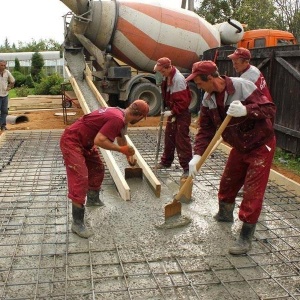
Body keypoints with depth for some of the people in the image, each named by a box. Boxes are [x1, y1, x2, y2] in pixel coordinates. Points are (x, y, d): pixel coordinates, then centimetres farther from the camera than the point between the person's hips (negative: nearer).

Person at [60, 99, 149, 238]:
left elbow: (121, 137, 28)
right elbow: (99, 141, -32)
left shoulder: (121, 114, 8)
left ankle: (92, 200, 44)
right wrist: (121, 149, -19)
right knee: (80, 179, -14)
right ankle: (77, 223, -9)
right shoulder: (117, 119, -25)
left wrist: (129, 156, 41)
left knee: (97, 168, 22)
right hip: (72, 141, -11)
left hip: (85, 142, 11)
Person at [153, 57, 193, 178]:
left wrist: (172, 112, -22)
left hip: (181, 114, -9)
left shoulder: (178, 79, -23)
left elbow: (183, 101, -24)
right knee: (169, 138, 17)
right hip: (172, 112, 9)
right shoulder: (167, 77, 4)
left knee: (182, 140, -8)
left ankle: (187, 168, -3)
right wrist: (167, 109, 9)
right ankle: (166, 161, 31)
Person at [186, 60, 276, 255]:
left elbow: (270, 109, -27)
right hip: (239, 146, 7)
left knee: (253, 190, -6)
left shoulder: (243, 87, -26)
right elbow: (206, 129, -4)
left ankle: (246, 238, 3)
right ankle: (225, 214, 45)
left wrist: (246, 110, -45)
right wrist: (197, 155, -15)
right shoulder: (208, 99, -5)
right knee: (228, 181, 18)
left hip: (261, 145, -7)